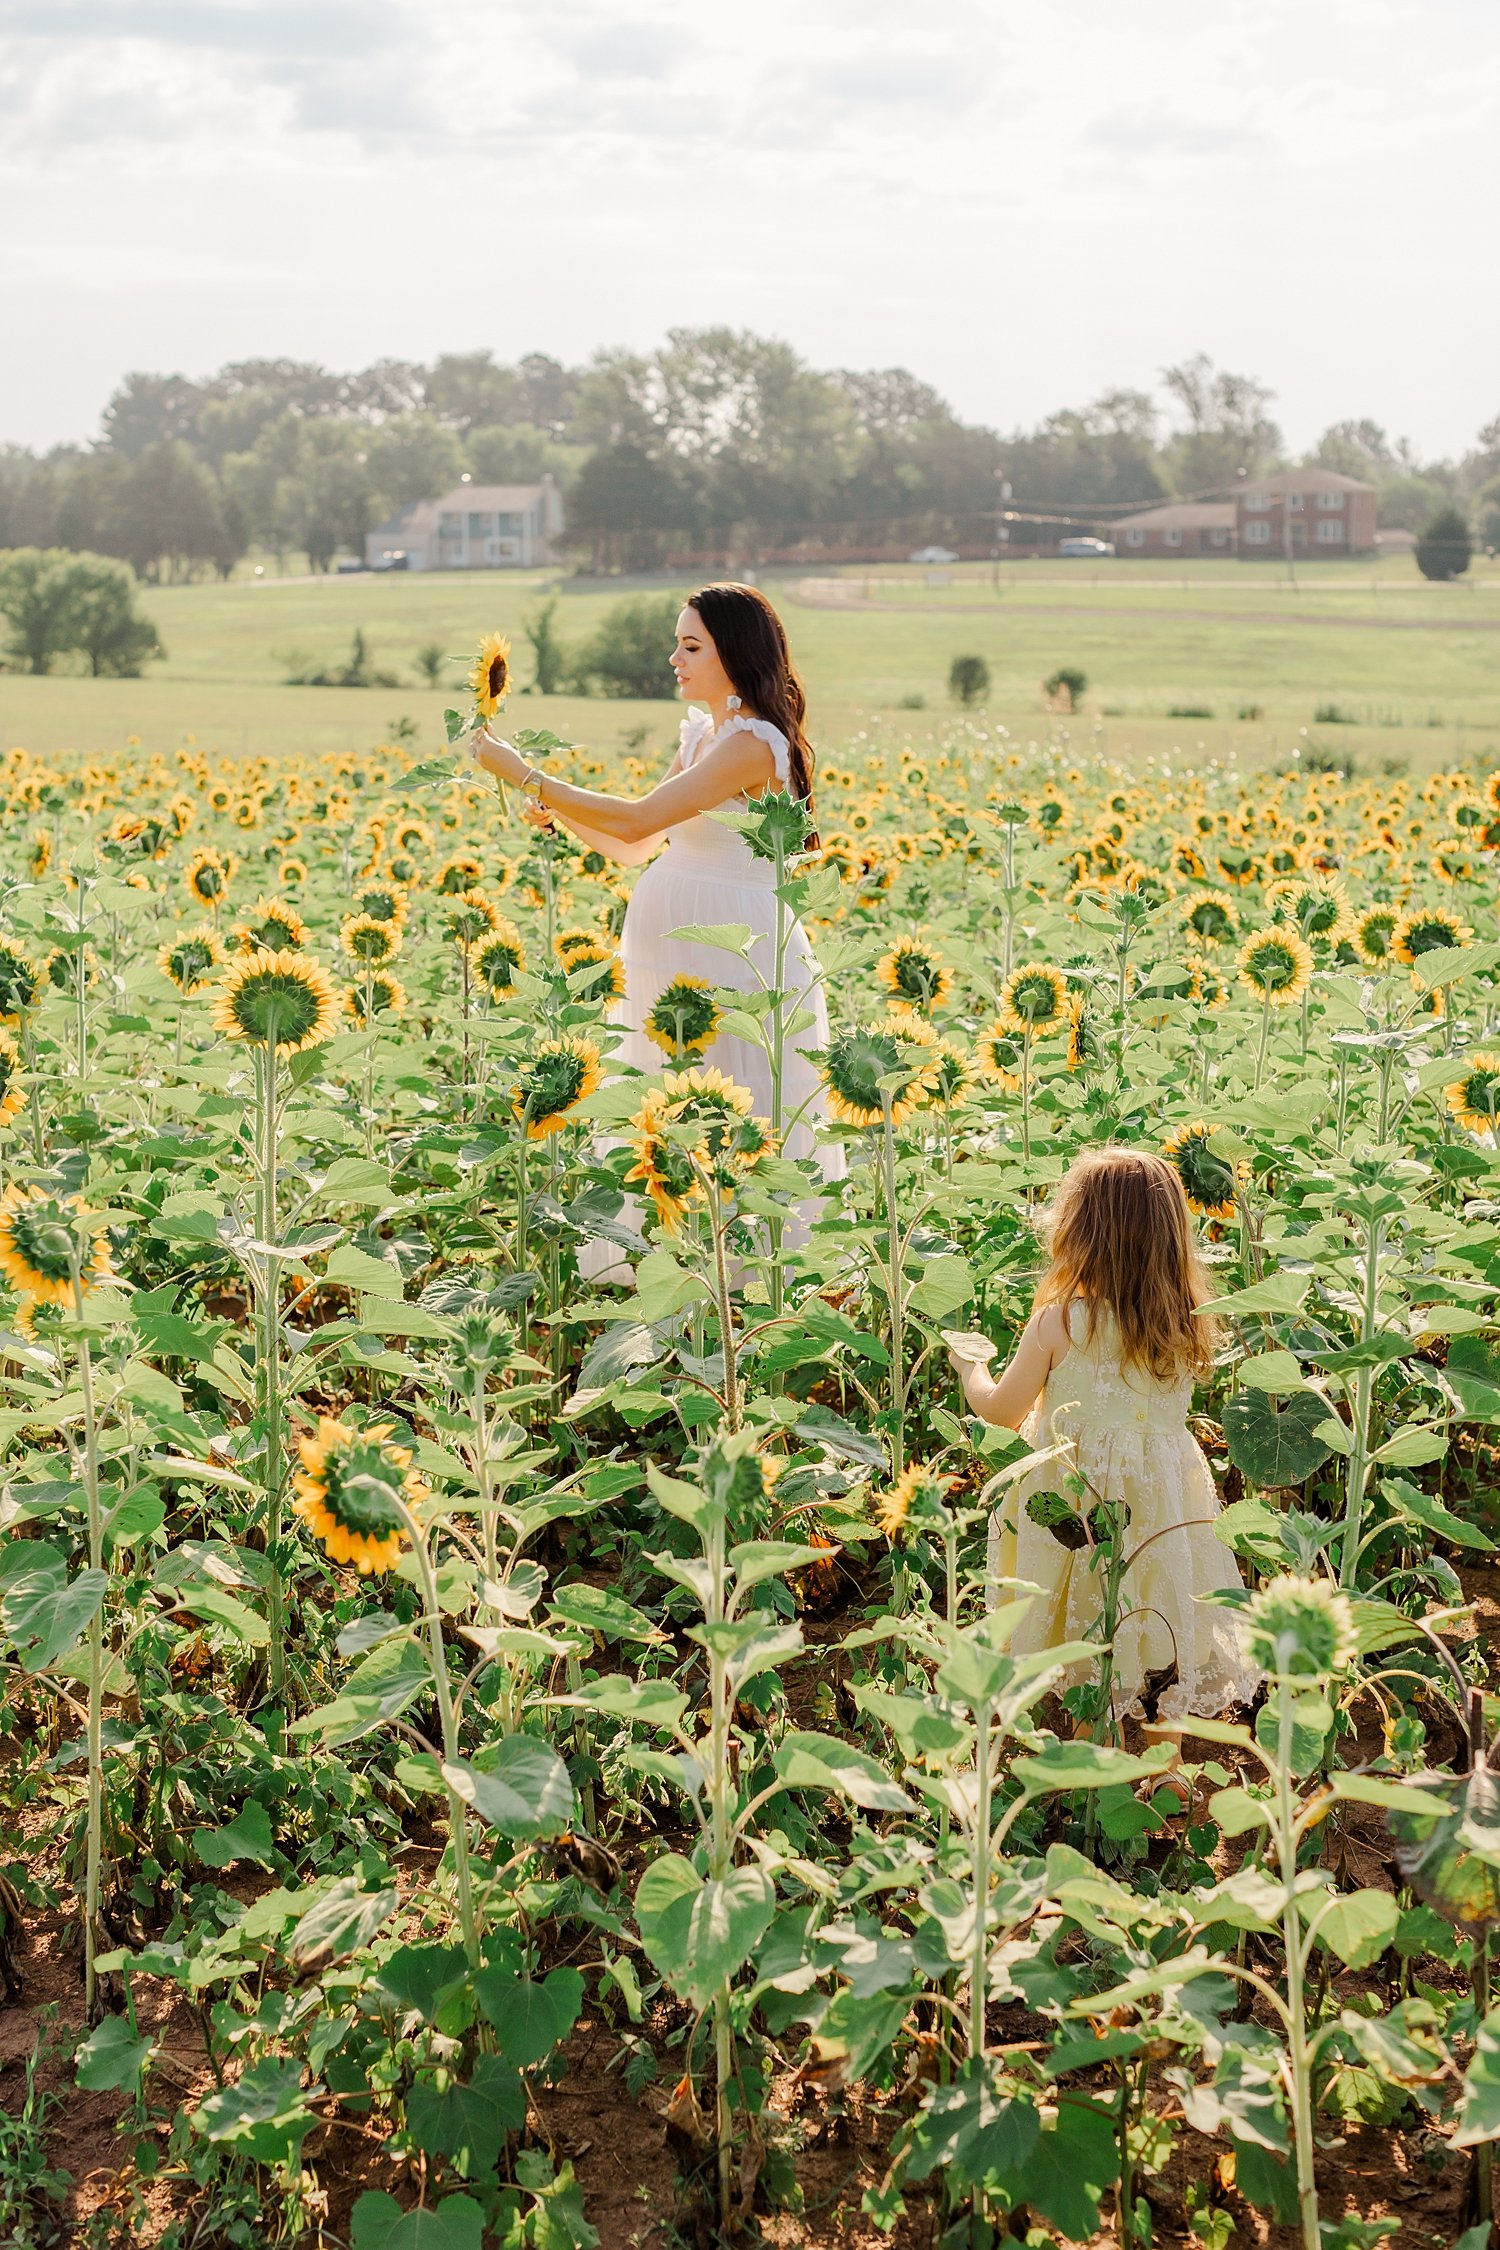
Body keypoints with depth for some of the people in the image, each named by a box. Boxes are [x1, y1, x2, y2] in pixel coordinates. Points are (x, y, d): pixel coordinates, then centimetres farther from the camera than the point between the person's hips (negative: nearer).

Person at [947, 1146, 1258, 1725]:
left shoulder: (1057, 1322, -17)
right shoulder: (1186, 1324, -7)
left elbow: (1001, 1410, -5)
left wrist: (968, 1364, 14)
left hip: (1076, 1492, -3)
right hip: (1164, 1498, 4)